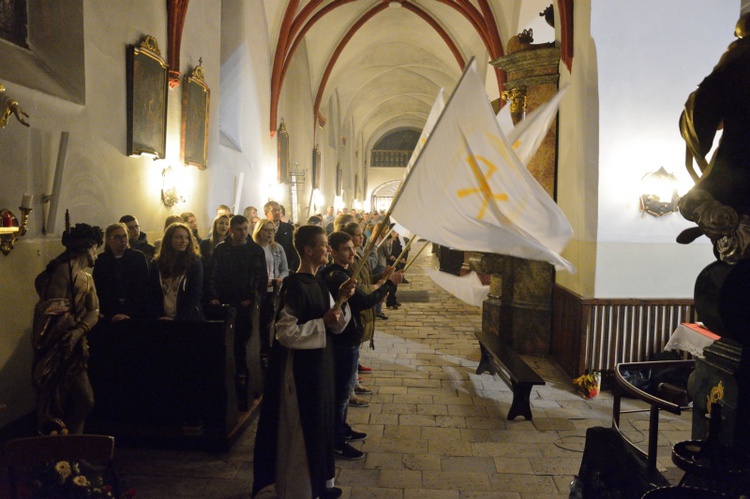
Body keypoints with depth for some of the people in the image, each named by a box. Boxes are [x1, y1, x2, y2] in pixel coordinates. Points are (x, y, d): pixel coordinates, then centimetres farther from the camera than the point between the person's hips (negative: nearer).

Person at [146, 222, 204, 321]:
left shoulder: (194, 262, -1)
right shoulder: (157, 263, 9)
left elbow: (195, 295, -5)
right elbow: (151, 293, 8)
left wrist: (178, 318, -11)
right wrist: (157, 316, -5)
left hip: (188, 318, -2)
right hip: (162, 318, 2)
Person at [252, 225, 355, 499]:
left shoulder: (318, 283, 6)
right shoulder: (295, 286, -20)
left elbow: (336, 326, 8)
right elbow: (285, 333, -24)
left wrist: (342, 299, -8)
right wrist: (322, 322, -20)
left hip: (319, 363, 9)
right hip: (300, 367, -9)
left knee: (318, 422, 21)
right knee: (301, 427, 7)